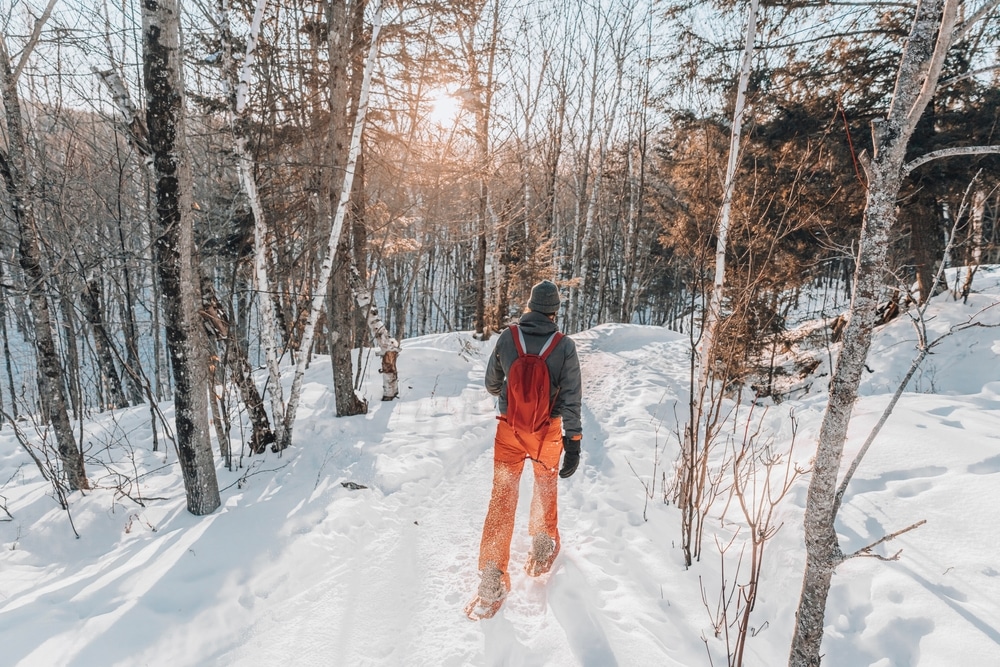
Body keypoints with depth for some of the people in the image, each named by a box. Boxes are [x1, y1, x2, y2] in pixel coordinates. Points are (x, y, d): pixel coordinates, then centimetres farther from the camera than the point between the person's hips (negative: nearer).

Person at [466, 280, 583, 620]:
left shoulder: (508, 337, -9)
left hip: (510, 427, 1)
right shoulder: (565, 346, -13)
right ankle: (543, 544, 40)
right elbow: (571, 398, -14)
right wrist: (573, 443, -8)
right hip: (548, 430, 0)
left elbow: (492, 382, 5)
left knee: (502, 496, 6)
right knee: (545, 484, 25)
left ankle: (492, 579, 7)